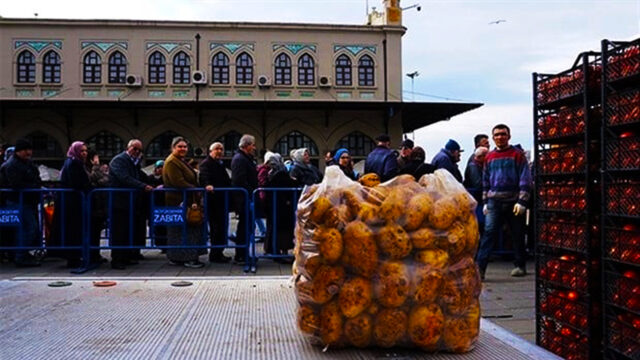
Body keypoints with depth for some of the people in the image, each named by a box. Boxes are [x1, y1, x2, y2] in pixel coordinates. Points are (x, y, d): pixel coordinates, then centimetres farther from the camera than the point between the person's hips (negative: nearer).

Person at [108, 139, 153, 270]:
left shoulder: (134, 162, 17)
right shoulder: (118, 160, -8)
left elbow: (142, 178, 13)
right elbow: (125, 179, -23)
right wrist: (144, 186, -28)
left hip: (131, 203, 8)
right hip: (119, 202, -8)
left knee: (129, 232, 11)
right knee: (119, 232, -4)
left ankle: (126, 258, 19)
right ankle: (116, 260, 1)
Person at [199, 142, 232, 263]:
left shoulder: (220, 164, 21)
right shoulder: (206, 163, -8)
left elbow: (226, 181, 28)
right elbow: (204, 176, -27)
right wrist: (207, 185, -45)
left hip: (222, 200, 9)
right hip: (213, 200, -9)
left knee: (222, 226, 11)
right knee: (217, 227, -9)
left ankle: (218, 253, 20)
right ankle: (215, 254, -1)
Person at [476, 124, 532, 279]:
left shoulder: (517, 155, 0)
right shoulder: (489, 157, 12)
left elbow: (525, 179, -5)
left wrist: (522, 201, -12)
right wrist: (485, 202, 12)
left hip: (513, 202, -2)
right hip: (494, 202, 2)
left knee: (518, 236, 10)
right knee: (488, 233, -10)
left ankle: (520, 266, 24)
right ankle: (479, 267, -17)